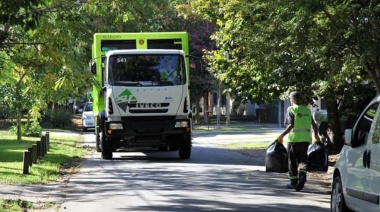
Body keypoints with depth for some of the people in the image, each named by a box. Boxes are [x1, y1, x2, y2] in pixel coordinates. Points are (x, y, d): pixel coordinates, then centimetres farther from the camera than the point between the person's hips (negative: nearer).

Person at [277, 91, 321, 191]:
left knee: (292, 161, 8)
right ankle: (302, 174, -22)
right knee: (302, 159, 7)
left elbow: (290, 125, -16)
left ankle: (294, 182, 13)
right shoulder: (307, 110, 10)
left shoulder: (291, 109, -6)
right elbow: (314, 125, 11)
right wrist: (316, 135, 26)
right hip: (305, 139, 4)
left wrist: (282, 135, -10)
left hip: (294, 139, -4)